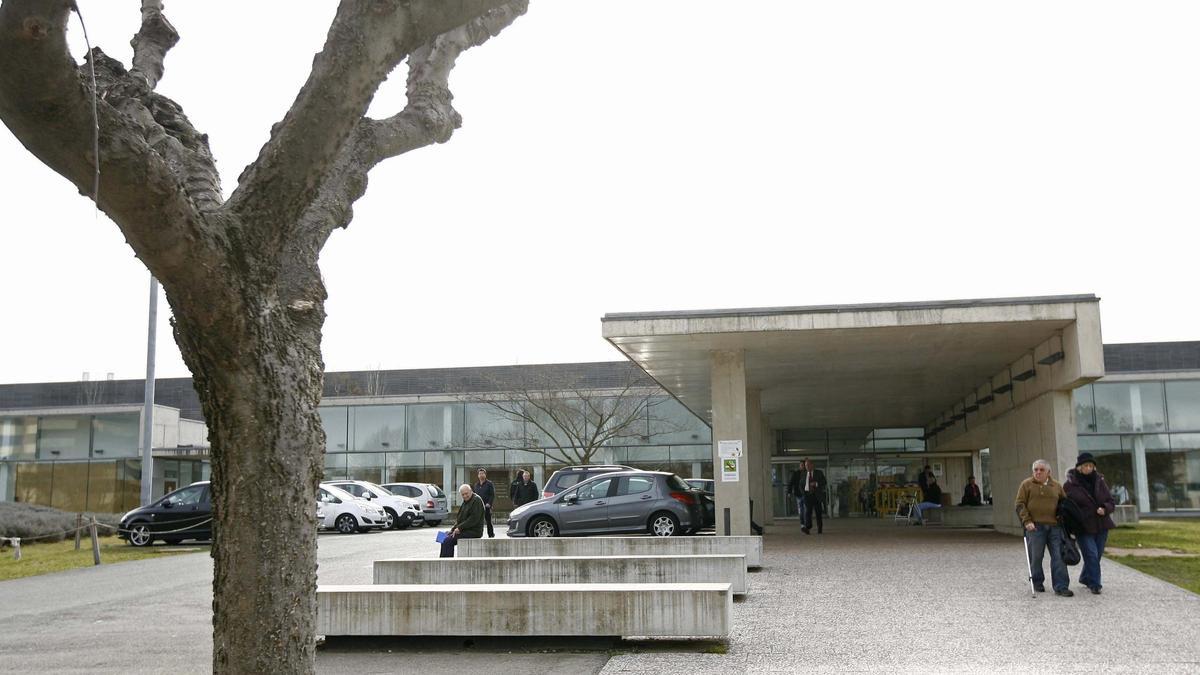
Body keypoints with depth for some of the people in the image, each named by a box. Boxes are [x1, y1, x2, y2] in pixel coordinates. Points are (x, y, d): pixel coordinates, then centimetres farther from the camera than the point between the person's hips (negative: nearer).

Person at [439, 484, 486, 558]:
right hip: (465, 530, 10)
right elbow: (460, 517, 22)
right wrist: (455, 526, 4)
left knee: (448, 541, -20)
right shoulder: (465, 501, 17)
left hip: (473, 531, -10)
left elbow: (474, 519, -20)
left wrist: (460, 528, -19)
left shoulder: (477, 500, -13)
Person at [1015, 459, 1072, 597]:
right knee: (1036, 557, 3)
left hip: (1054, 527, 2)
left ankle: (1061, 587, -2)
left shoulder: (1057, 486, 13)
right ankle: (1037, 583, 21)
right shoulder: (1026, 484, 4)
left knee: (1058, 556, -3)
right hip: (1035, 526, -2)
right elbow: (1020, 504, 0)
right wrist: (1027, 521, -11)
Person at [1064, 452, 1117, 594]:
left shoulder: (1099, 481, 7)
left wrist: (1105, 509, -12)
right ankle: (1094, 584, -5)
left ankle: (1085, 578, 31)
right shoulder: (1069, 485, -5)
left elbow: (1111, 502, 10)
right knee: (1091, 554, -13)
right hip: (1083, 527, -4)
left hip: (1101, 526, 4)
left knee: (1097, 555, 11)